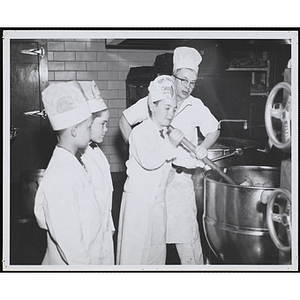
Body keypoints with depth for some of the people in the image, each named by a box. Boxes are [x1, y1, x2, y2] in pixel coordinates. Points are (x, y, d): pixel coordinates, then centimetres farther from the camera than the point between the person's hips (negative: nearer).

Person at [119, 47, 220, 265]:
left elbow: (214, 130, 13)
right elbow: (124, 121, 5)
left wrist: (204, 147, -6)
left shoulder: (196, 106, 2)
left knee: (185, 227, -2)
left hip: (180, 174, 1)